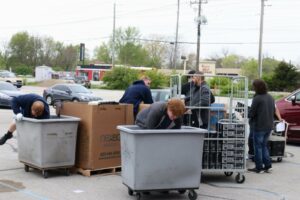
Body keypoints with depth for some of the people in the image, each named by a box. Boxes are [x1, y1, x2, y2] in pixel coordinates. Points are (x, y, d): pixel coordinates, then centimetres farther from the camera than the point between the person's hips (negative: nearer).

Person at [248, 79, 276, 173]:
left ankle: (259, 168, 9)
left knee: (258, 147, 4)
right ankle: (268, 165, 17)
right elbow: (274, 111, 15)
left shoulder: (257, 98, -19)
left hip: (259, 127, -7)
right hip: (269, 126, 7)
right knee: (264, 145, 19)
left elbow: (251, 113, -17)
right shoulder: (270, 97, 6)